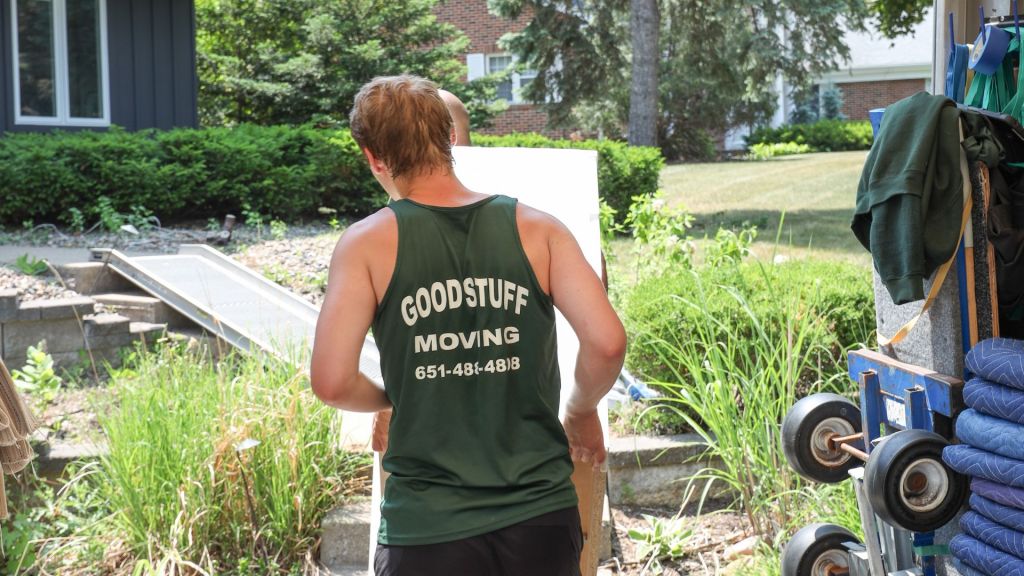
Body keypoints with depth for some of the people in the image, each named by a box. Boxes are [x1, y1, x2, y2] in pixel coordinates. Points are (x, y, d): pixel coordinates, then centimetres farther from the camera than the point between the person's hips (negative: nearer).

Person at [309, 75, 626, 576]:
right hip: (540, 516, 2)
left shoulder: (367, 243, -5)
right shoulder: (537, 229, -2)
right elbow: (607, 343, -10)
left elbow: (332, 383, -12)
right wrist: (582, 412, 10)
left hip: (427, 529, -2)